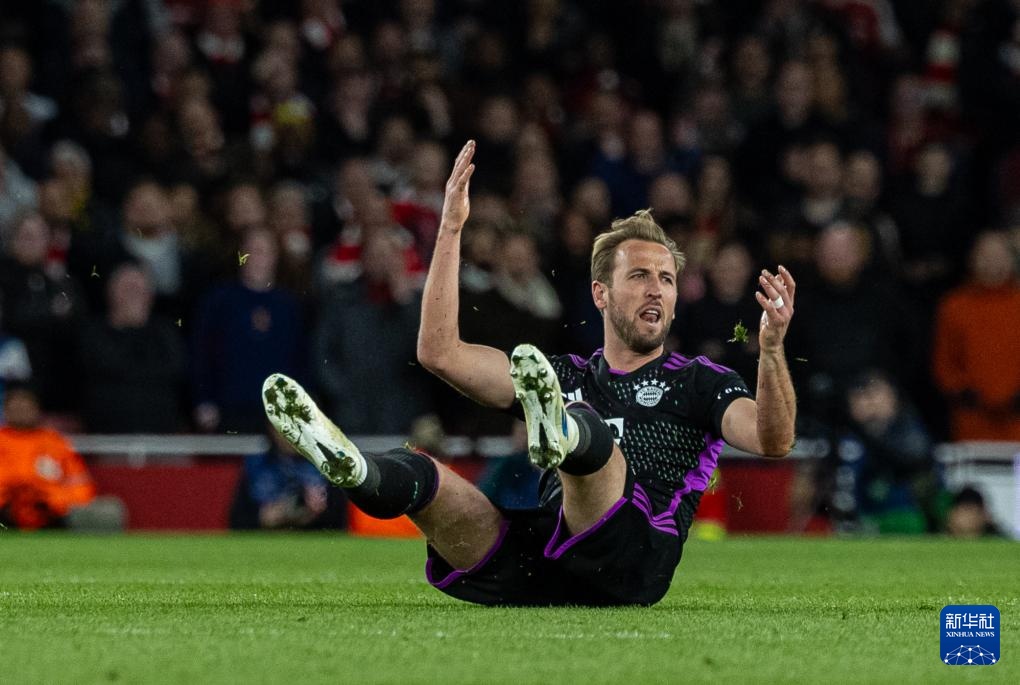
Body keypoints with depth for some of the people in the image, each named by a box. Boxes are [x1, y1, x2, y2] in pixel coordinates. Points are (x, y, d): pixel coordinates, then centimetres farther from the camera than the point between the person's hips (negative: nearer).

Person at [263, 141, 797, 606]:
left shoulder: (699, 382, 21)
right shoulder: (566, 376, 31)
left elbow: (772, 440, 0)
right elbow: (439, 352, 22)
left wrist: (771, 347, -18)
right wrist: (451, 229, 19)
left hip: (629, 568, -4)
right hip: (531, 572, 4)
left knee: (594, 437, -33)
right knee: (420, 475, -21)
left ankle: (561, 435, -70)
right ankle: (352, 470, -55)